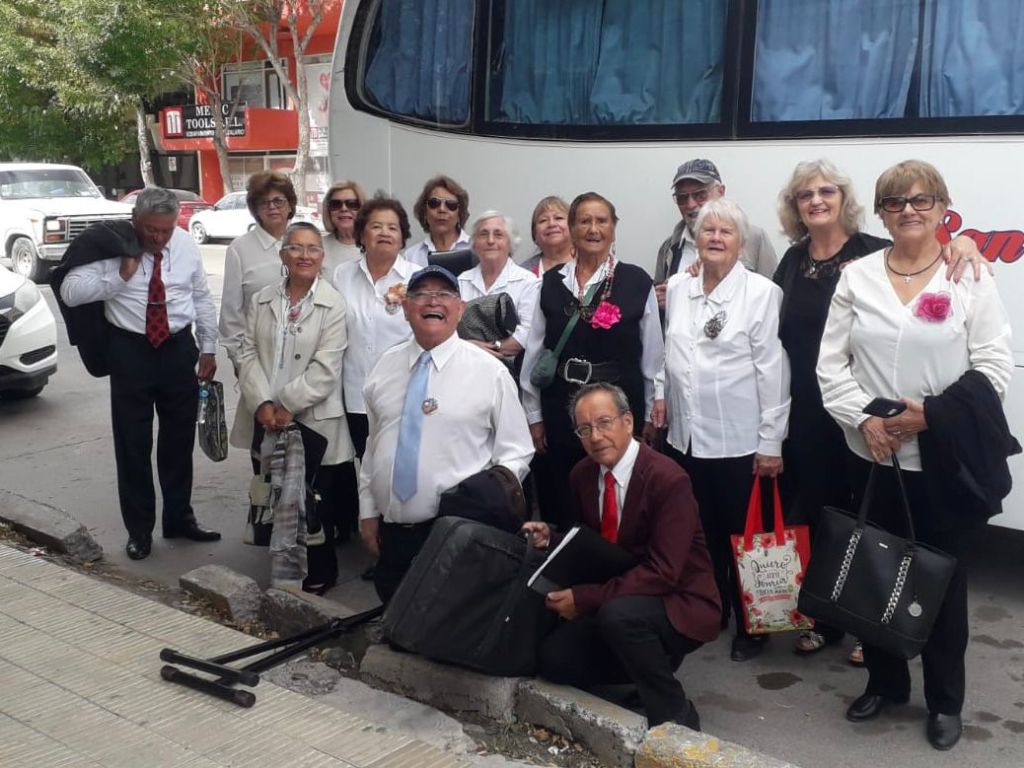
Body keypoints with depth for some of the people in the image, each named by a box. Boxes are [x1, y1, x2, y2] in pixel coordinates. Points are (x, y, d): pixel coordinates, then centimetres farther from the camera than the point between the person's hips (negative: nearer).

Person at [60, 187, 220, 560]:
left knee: (179, 439, 14)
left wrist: (208, 349, 6)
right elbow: (70, 292, -15)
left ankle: (180, 517, 30)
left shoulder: (186, 245, 0)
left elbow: (202, 298, 8)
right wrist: (119, 278, -25)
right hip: (131, 350, -3)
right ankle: (139, 528, 21)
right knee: (133, 444, 5)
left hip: (179, 348, 3)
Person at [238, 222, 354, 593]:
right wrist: (263, 404, -9)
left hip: (315, 421, -4)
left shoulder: (333, 304, -6)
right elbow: (249, 354, 4)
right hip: (269, 422, 4)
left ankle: (319, 573, 20)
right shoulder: (262, 300, 9)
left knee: (317, 504, 4)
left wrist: (288, 407, -14)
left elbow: (325, 369, -12)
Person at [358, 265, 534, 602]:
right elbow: (373, 445, 14)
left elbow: (516, 452, -2)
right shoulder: (386, 366, 8)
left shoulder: (489, 371, -5)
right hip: (391, 531, 4)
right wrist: (368, 512, 12)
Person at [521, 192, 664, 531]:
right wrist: (534, 415, 6)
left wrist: (650, 416, 3)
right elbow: (534, 352, 7)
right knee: (560, 509, 10)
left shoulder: (637, 282, -3)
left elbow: (652, 354, 1)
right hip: (561, 410, 2)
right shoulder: (551, 283, 4)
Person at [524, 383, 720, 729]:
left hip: (679, 605, -7)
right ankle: (652, 666, 10)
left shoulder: (668, 479, -21)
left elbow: (662, 573, -25)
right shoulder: (582, 475, 1)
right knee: (555, 659, -13)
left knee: (618, 613, -36)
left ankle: (675, 716, -14)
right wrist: (550, 538, -9)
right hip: (615, 605, 7)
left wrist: (584, 598, -27)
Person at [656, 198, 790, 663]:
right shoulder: (677, 288, 6)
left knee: (744, 536, 7)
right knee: (700, 533, 16)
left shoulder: (761, 292, -9)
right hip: (685, 435, 5)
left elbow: (772, 369, -10)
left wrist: (772, 442, -11)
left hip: (739, 440, -5)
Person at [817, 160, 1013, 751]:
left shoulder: (970, 276, -2)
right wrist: (864, 419, -11)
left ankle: (945, 700, 25)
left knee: (944, 577, 7)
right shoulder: (857, 277, 4)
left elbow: (996, 365, -6)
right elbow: (831, 362, 2)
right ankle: (884, 681, 32)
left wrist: (931, 413, -15)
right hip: (872, 454, 2)